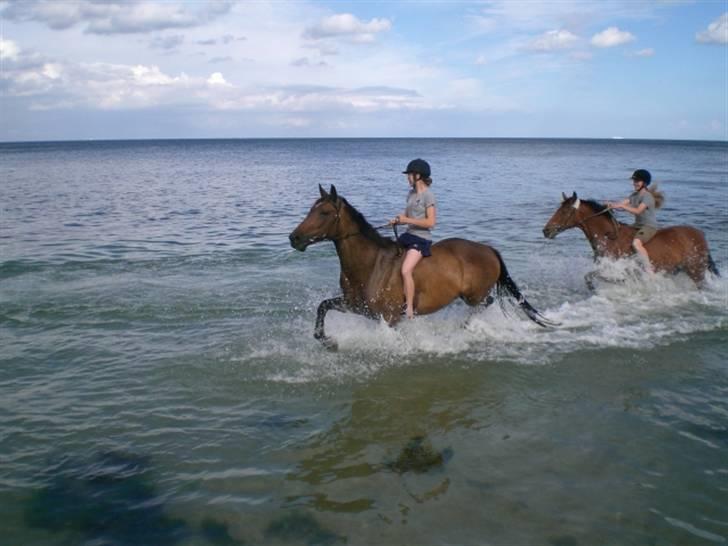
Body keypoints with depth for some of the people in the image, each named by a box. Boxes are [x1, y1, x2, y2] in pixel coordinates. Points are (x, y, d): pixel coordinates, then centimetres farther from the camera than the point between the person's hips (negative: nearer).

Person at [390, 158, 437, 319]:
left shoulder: (428, 195, -12)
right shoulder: (411, 194, 13)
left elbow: (431, 222, -18)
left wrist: (407, 220, -19)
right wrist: (398, 220, -1)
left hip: (421, 238, -9)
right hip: (408, 235, 9)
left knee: (406, 270, -25)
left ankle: (409, 310, -18)